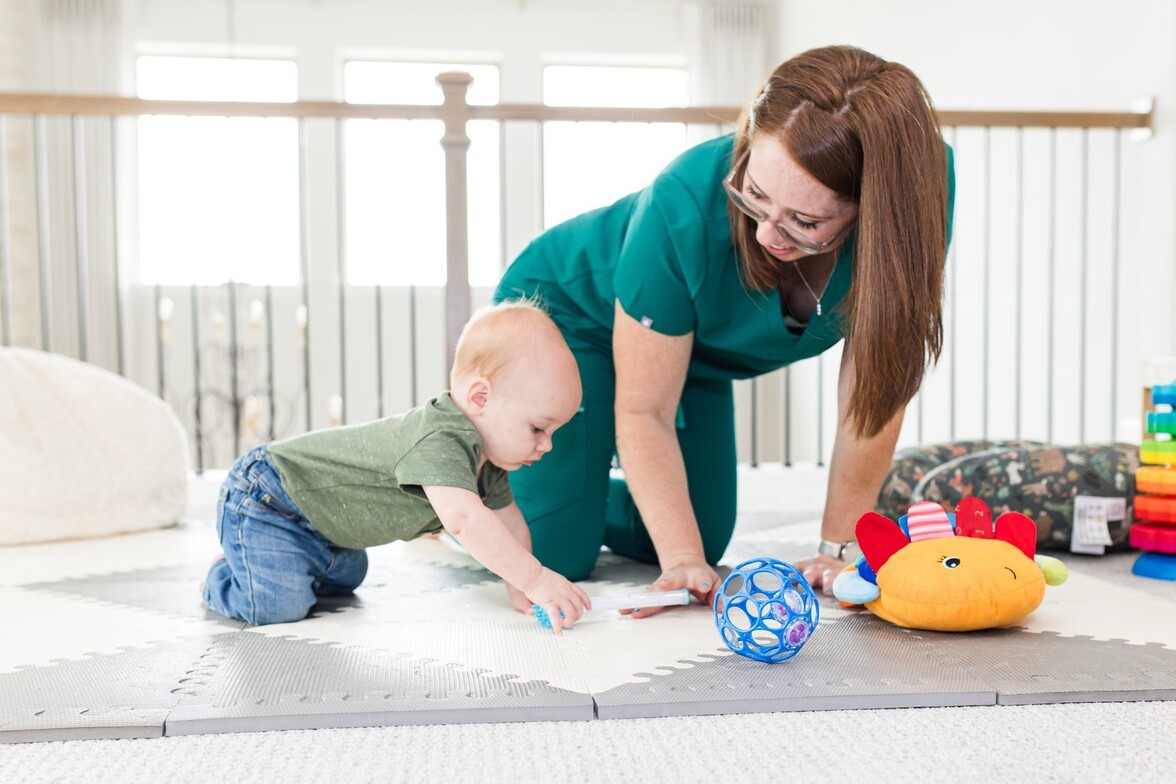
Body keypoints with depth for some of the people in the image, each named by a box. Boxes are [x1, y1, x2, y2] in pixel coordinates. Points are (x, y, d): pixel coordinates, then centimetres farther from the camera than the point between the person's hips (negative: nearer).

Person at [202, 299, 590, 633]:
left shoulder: (486, 458, -4)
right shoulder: (439, 441, -37)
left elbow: (509, 522, 4)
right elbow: (465, 519, -50)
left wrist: (519, 588, -8)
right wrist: (535, 579, -46)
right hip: (264, 500, -9)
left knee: (344, 578, 27)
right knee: (278, 606, -23)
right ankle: (222, 577, 8)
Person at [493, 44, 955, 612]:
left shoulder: (916, 196, -31)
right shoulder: (686, 204, -39)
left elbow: (873, 392, -22)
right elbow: (643, 412, -27)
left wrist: (838, 549, -20)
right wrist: (683, 560, -31)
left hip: (700, 351, 5)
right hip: (568, 307, -4)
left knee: (703, 540, 9)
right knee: (554, 555, -10)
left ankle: (581, 484, 36)